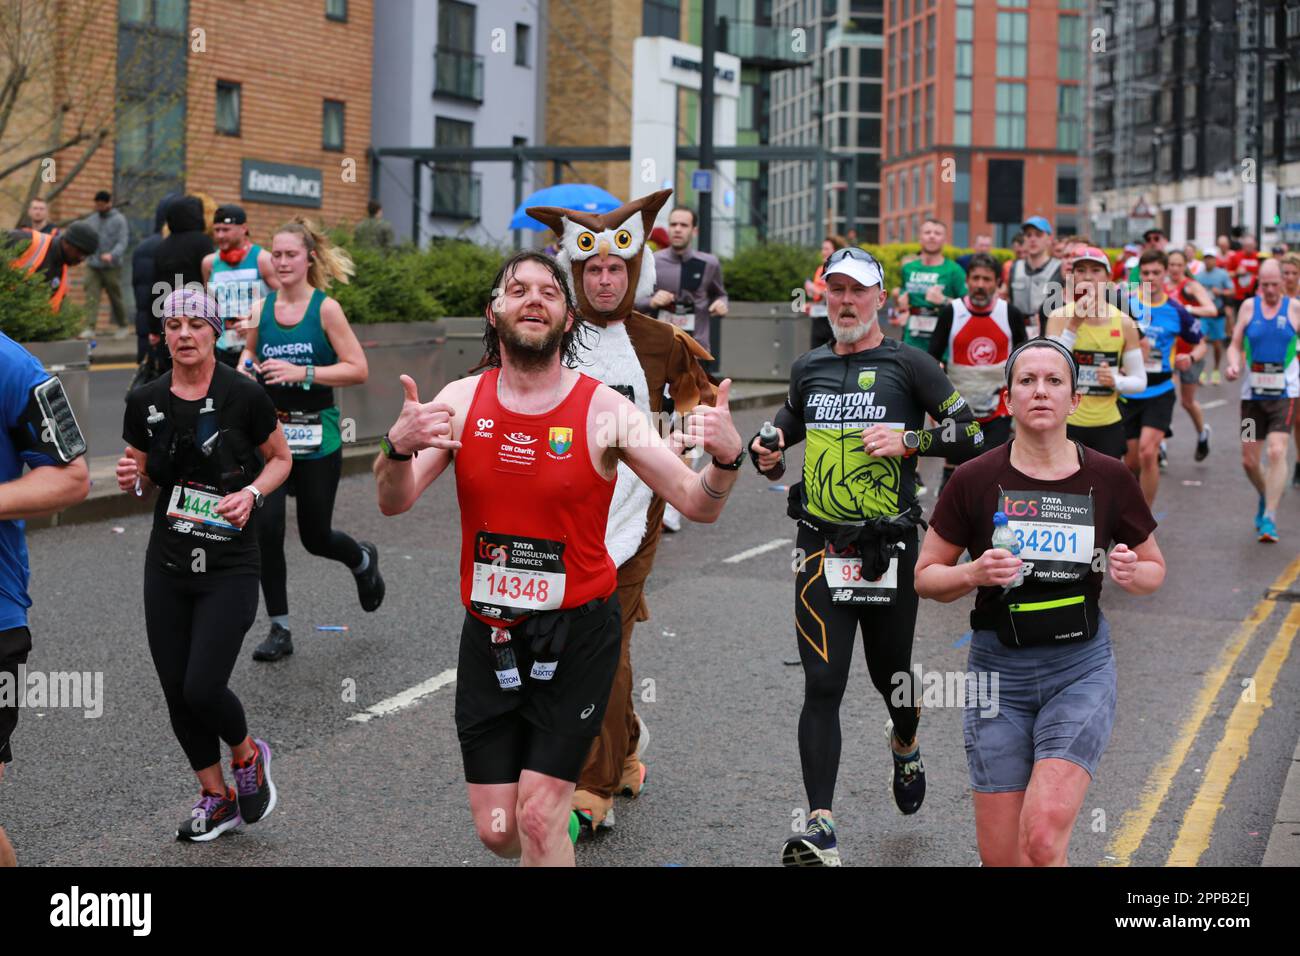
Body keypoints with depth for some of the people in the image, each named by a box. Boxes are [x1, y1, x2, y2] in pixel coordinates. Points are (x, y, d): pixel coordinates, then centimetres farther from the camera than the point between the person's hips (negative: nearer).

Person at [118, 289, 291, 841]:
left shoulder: (244, 396, -10)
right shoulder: (145, 402, 1)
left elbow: (280, 458, 4)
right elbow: (143, 480, 13)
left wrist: (251, 493, -14)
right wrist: (131, 479, -9)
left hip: (229, 567, -4)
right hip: (167, 565, 4)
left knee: (203, 688, -12)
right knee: (177, 691, 7)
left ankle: (248, 755, 21)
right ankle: (216, 798, 26)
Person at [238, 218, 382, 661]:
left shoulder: (325, 308, -8)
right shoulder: (260, 308, 2)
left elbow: (358, 370, -10)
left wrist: (303, 372, -20)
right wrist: (244, 368, -1)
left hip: (317, 435, -3)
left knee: (315, 536, 8)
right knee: (266, 527, -10)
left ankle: (363, 560, 45)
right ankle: (279, 629, 4)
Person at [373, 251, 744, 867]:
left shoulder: (604, 411, -9)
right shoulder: (462, 401, -2)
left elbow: (697, 505, -10)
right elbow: (394, 502, -10)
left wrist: (726, 459, -32)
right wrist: (398, 446, -32)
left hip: (577, 635, -2)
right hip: (489, 634, 3)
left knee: (538, 820, -9)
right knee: (496, 830, 6)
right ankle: (558, 829, 40)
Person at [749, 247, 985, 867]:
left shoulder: (908, 365, 0)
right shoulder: (808, 367, 11)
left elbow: (968, 434, -2)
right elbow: (793, 420, 30)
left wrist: (907, 442, -15)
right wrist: (769, 449, 9)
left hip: (888, 550, -2)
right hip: (820, 550, 2)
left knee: (890, 675, 13)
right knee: (822, 686, -8)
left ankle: (905, 748, 50)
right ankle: (819, 831, -12)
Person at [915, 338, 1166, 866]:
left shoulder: (1110, 478, -2)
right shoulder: (974, 480, -4)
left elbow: (1155, 568, 12)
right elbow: (926, 576, 4)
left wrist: (1130, 573, -11)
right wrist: (974, 573, -16)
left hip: (1081, 668, -1)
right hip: (999, 669, 1)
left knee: (1043, 837, -21)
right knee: (1000, 857, 2)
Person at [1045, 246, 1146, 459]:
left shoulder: (1124, 323, 0)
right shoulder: (1059, 317, -5)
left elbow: (1140, 381, 6)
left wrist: (1116, 381, -16)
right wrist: (1073, 325, -26)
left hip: (1108, 425, 2)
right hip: (1066, 424, -2)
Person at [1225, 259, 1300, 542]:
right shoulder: (1249, 306, 6)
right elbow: (1235, 344, 9)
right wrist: (1234, 365, -11)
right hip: (1252, 393, 3)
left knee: (1277, 452, -18)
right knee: (1248, 460, 6)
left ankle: (1269, 518, -15)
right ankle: (1265, 497, 36)